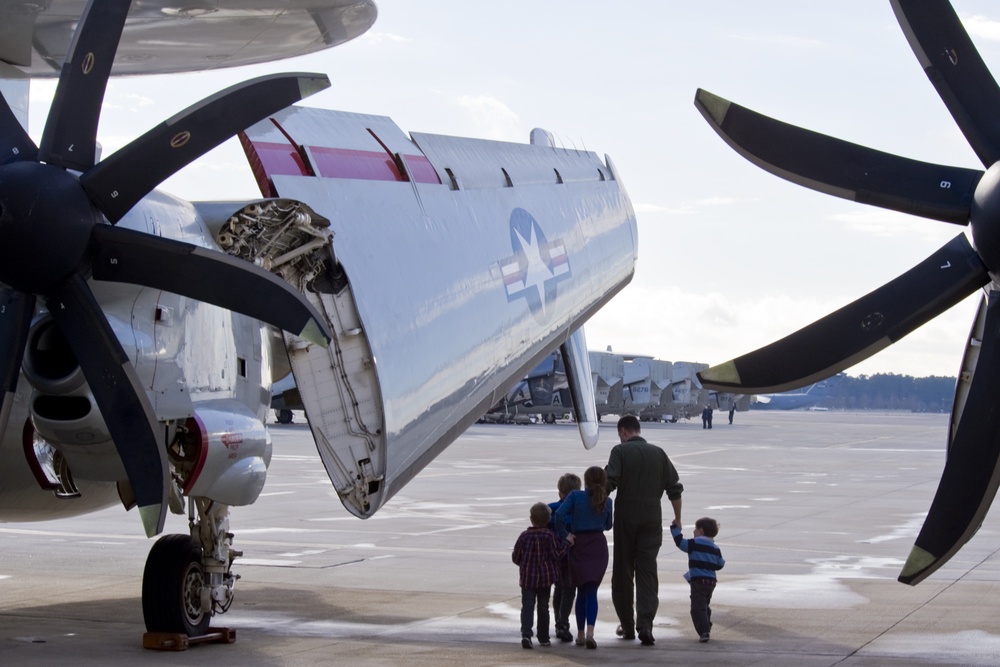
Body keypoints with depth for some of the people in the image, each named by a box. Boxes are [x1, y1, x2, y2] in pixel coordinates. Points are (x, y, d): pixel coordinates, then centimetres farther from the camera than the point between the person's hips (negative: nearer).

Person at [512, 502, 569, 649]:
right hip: (545, 577, 0)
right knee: (543, 607, 10)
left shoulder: (524, 536, -3)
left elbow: (515, 557, 3)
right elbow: (556, 554, -10)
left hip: (527, 577, 0)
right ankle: (543, 638, 17)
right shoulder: (549, 536, -8)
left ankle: (526, 634, -21)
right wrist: (565, 543, 0)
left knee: (527, 606, -2)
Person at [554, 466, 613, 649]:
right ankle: (590, 632, -20)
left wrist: (564, 535, -8)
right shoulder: (607, 502, 0)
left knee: (581, 591, 14)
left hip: (578, 545, 0)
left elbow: (559, 514, -19)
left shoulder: (575, 496, -6)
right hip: (598, 546, 0)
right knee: (591, 591, -1)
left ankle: (580, 634, 17)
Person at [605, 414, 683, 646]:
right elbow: (674, 488, 8)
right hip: (652, 520, 2)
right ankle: (645, 625, -15)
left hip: (625, 520, -2)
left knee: (623, 572, 10)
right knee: (648, 573, 1)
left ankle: (627, 626, 16)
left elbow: (608, 482, -15)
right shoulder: (658, 453, 8)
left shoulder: (620, 451, -3)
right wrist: (677, 518, 17)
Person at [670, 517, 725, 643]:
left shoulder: (694, 544, -7)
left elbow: (680, 542, -8)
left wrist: (675, 528, 4)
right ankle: (707, 629, 30)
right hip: (711, 581, 7)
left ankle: (704, 632, -21)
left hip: (698, 581, -7)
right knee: (705, 606, 24)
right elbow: (719, 565, 14)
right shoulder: (716, 549, 12)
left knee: (698, 608, -9)